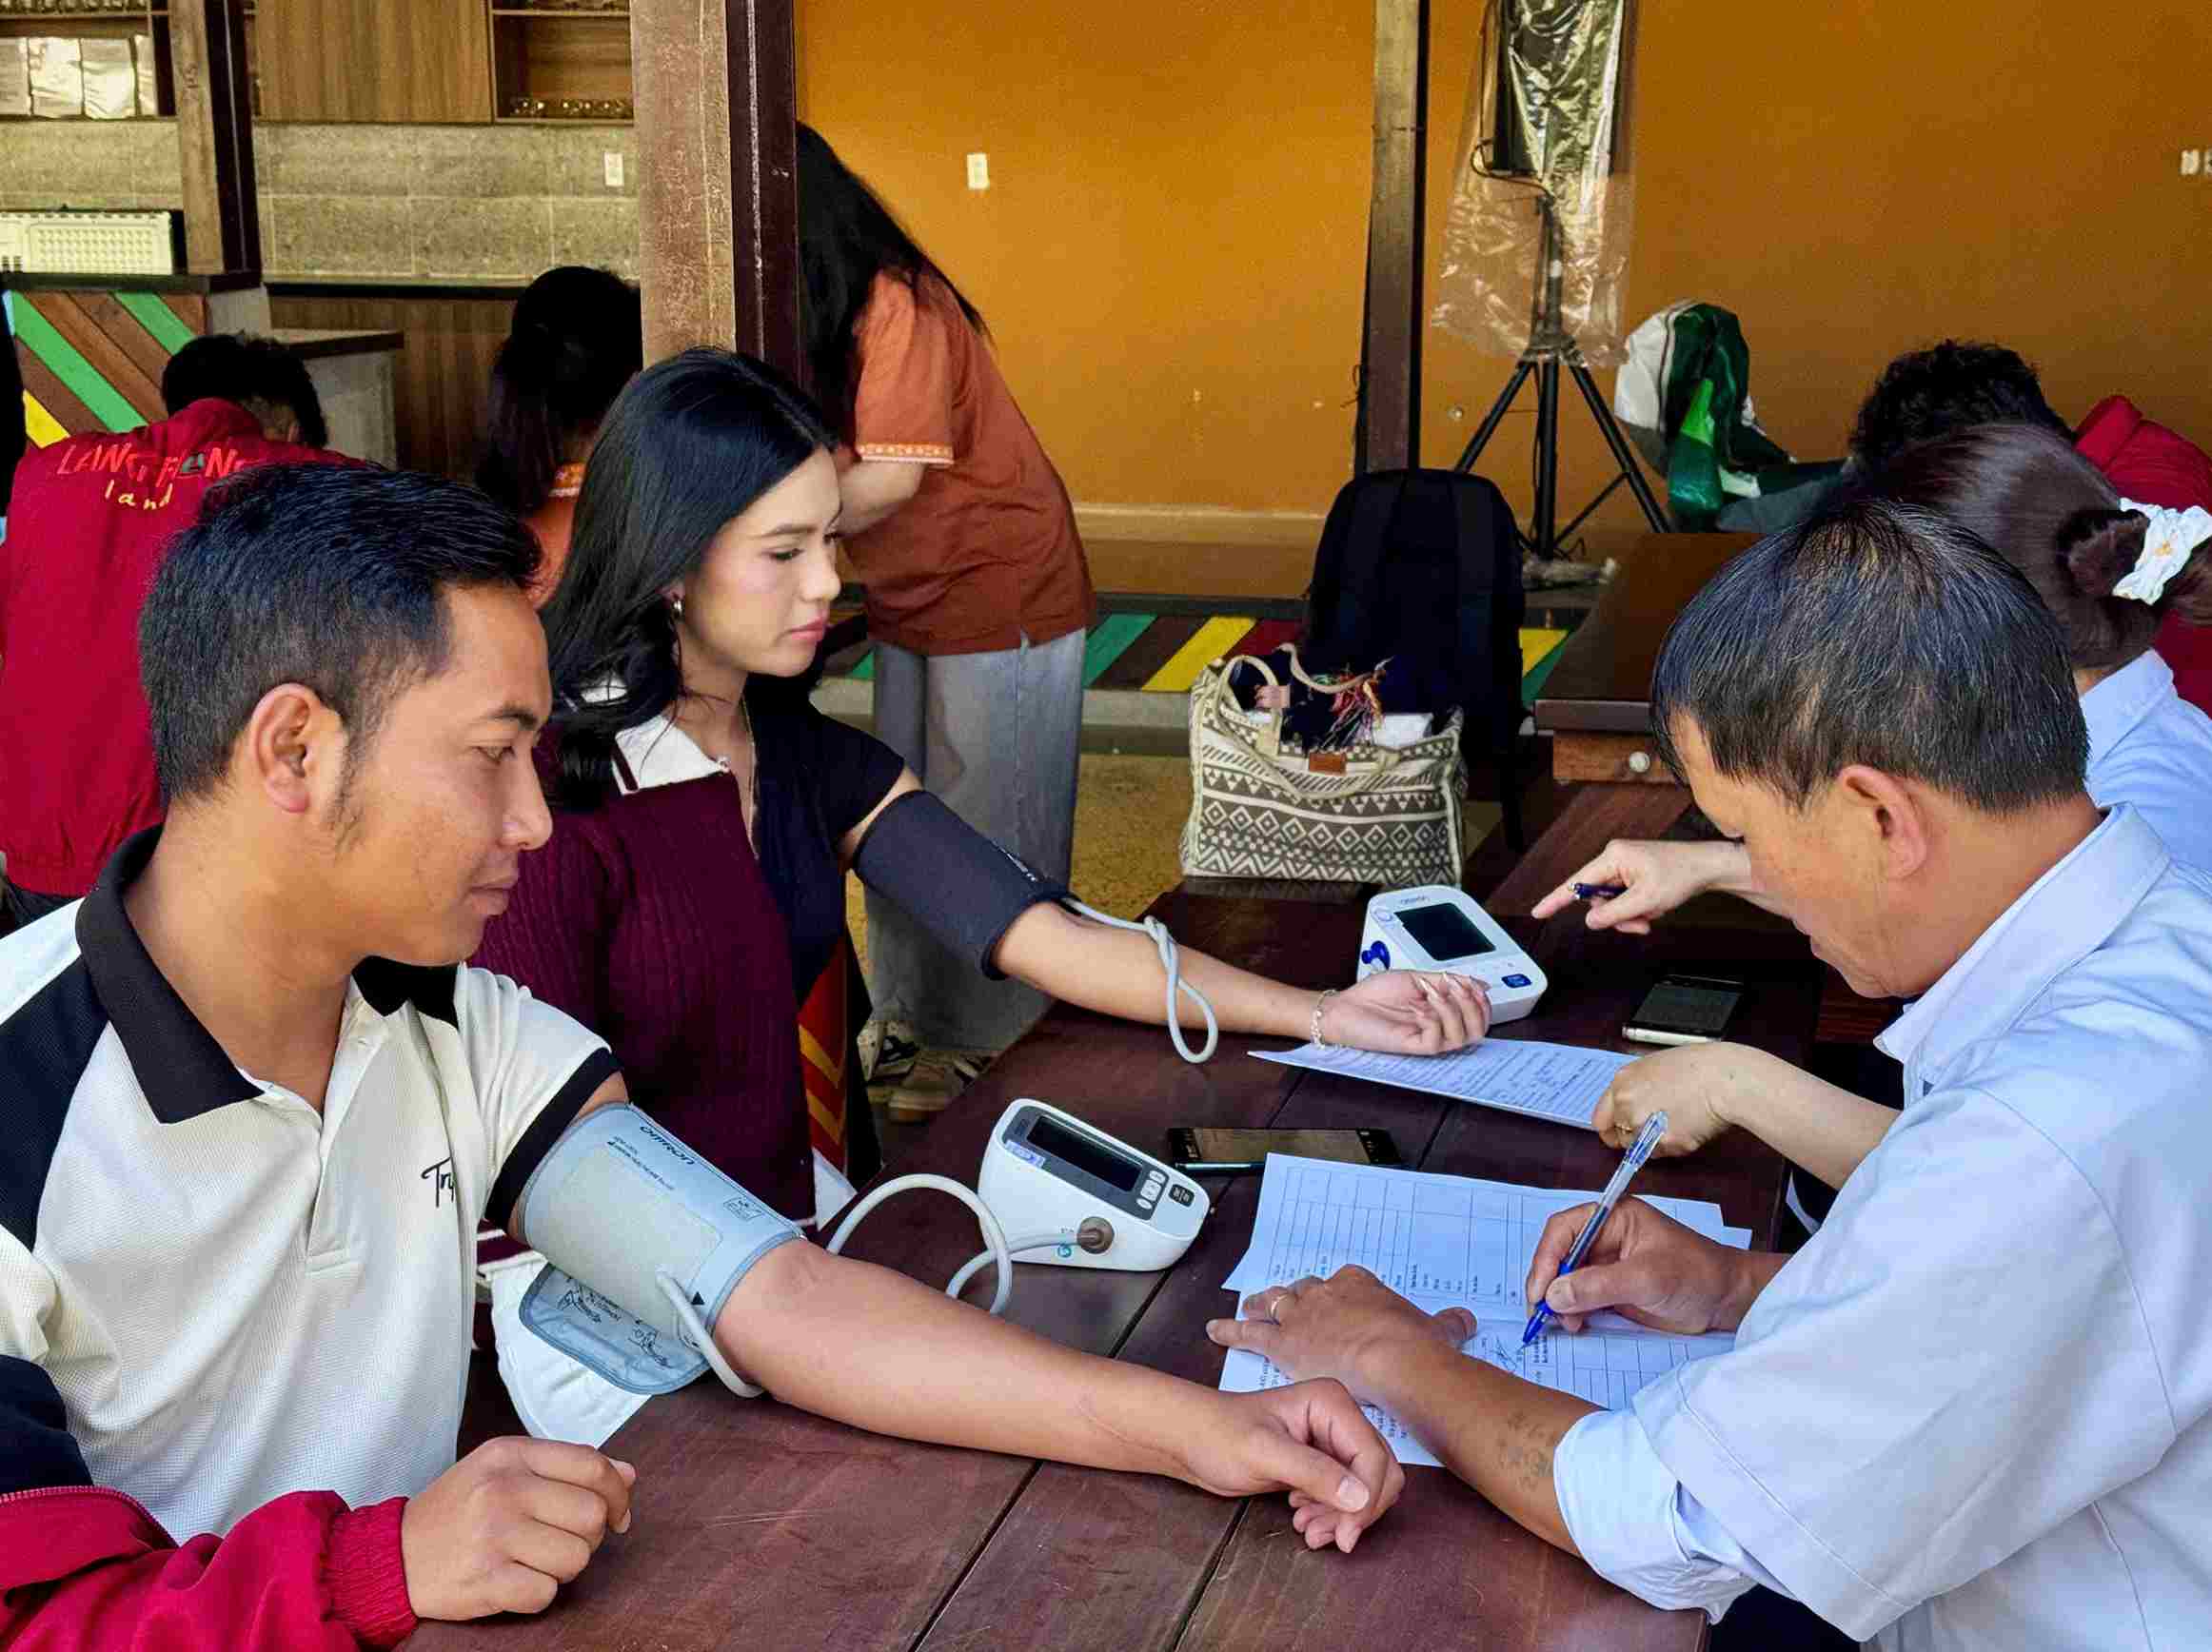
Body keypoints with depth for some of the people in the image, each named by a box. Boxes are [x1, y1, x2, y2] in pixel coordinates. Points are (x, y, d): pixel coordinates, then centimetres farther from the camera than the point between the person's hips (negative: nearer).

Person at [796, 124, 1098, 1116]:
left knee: (984, 828, 1)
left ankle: (985, 1043, 13)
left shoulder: (898, 305, -23)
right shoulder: (824, 315, 5)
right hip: (910, 602, 9)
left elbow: (889, 479, -28)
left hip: (1001, 596, -9)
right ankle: (910, 1017, 27)